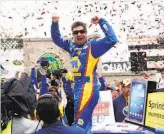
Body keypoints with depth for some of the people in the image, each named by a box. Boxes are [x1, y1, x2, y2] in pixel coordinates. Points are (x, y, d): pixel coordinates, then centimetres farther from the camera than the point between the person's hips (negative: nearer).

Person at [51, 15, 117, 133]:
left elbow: (112, 39, -16)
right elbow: (57, 39, 26)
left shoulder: (92, 46, -5)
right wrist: (55, 24, 12)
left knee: (80, 122, -9)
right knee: (85, 122, 17)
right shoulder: (72, 46, 13)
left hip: (88, 88, -8)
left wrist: (101, 21, -13)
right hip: (77, 87, 8)